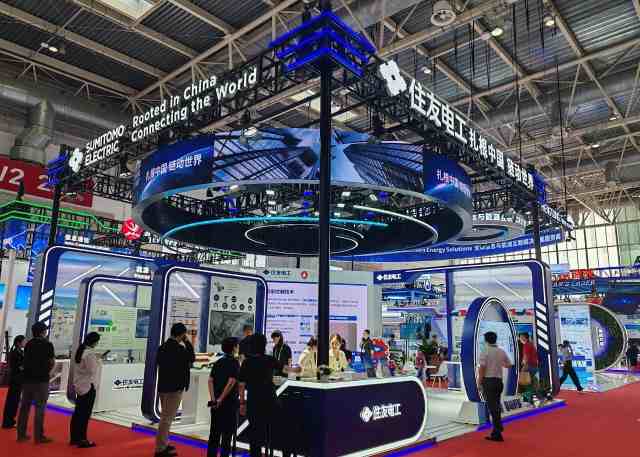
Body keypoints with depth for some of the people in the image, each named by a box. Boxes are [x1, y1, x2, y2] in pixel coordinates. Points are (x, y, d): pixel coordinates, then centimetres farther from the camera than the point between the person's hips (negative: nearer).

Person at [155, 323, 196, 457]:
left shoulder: (163, 346, 6)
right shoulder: (179, 348, -19)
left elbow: (158, 363, 13)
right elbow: (192, 358, -5)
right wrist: (187, 343, -4)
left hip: (163, 386, 9)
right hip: (174, 387, -9)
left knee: (165, 417, 19)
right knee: (167, 418, -2)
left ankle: (163, 444, 29)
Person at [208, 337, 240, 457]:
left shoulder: (218, 362, 9)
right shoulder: (235, 363, -10)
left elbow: (210, 380, 2)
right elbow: (231, 383, -20)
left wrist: (213, 399, -3)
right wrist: (220, 399, -14)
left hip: (216, 403, 6)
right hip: (229, 402, -6)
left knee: (214, 431, 13)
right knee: (227, 432, 4)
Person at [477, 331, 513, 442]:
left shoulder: (485, 351, -11)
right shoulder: (502, 351, 5)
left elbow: (482, 368, -15)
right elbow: (509, 365, 18)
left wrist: (479, 382, -7)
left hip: (488, 381, -5)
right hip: (499, 381, 5)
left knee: (492, 406, -2)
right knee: (496, 405, 20)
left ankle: (497, 433, -1)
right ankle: (498, 428, 28)